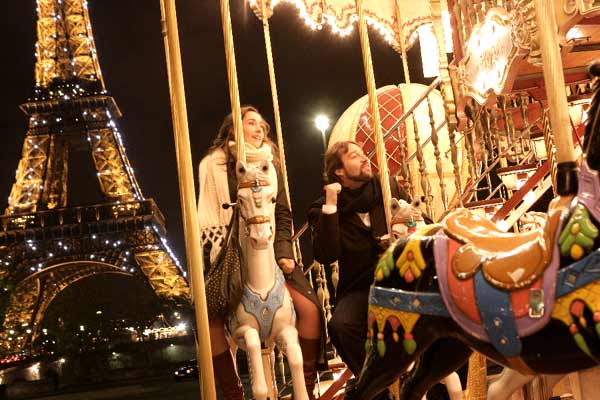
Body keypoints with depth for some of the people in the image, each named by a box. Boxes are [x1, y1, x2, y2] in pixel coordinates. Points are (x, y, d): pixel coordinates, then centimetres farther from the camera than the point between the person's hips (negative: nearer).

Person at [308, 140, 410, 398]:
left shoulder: (388, 187, 8)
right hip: (358, 287, -1)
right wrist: (330, 208, -19)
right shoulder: (323, 209, 0)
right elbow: (325, 256, -15)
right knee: (340, 326, -31)